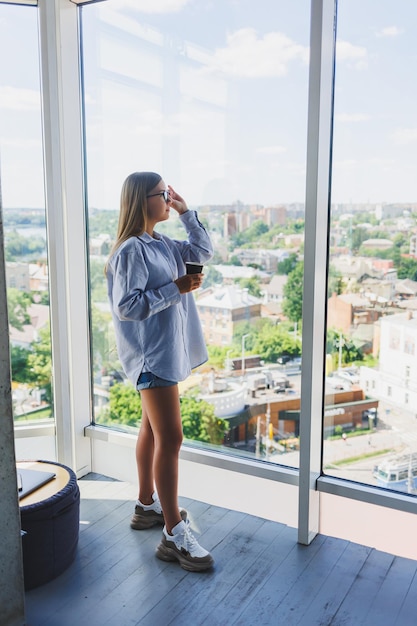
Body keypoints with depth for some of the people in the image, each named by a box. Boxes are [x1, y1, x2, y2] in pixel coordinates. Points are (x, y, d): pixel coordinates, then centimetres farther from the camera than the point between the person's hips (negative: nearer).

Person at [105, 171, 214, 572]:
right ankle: (174, 535, 1)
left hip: (169, 350, 10)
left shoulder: (162, 245, 11)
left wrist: (186, 212, 9)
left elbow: (204, 251, 16)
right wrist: (176, 288, -20)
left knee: (153, 429, 18)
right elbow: (127, 306, -21)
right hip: (152, 354, -10)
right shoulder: (131, 250, -16)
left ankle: (147, 505, 34)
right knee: (170, 440, -8)